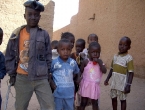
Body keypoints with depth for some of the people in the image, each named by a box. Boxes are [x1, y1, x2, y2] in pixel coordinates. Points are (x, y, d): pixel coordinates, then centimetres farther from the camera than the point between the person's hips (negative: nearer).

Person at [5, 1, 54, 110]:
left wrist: (47, 73, 5)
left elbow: (48, 56, 5)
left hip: (41, 78, 0)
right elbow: (10, 56, 6)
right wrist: (12, 74, 4)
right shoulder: (17, 34, 0)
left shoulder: (44, 34, -1)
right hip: (22, 78, 1)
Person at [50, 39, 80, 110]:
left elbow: (76, 73, 15)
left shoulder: (73, 63, -2)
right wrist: (52, 84, -9)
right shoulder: (54, 62, -12)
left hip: (70, 94, 3)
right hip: (58, 93, -3)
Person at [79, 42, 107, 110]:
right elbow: (80, 72, -2)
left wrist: (99, 62, -21)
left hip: (95, 86, 3)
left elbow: (104, 71, -13)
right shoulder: (86, 61, -9)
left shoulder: (100, 61, -1)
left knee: (95, 103, 15)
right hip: (86, 85, -2)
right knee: (83, 103, 10)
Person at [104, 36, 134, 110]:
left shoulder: (129, 58, -14)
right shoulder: (115, 56, 4)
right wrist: (107, 79, 10)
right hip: (114, 83, 6)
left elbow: (131, 73, -15)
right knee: (113, 98, 16)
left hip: (123, 84, -6)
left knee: (123, 99, 8)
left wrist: (128, 85, -20)